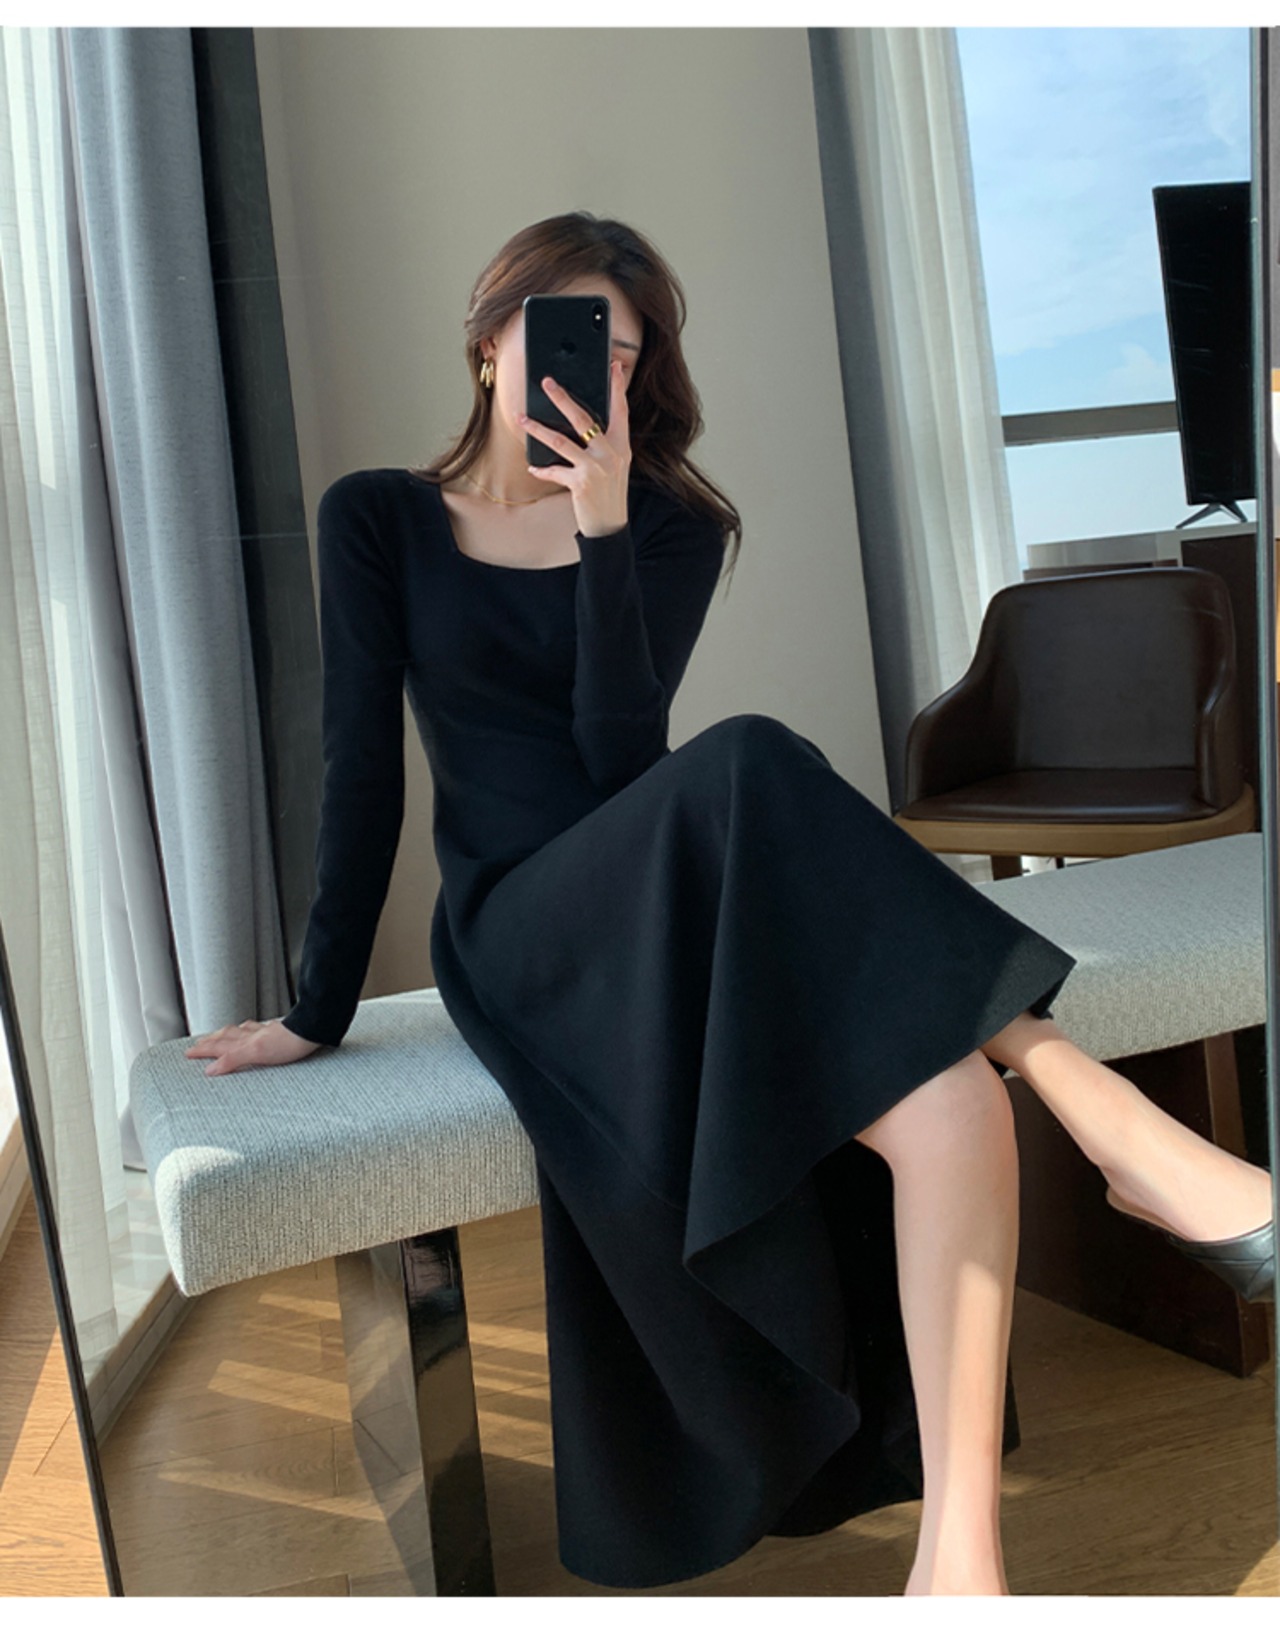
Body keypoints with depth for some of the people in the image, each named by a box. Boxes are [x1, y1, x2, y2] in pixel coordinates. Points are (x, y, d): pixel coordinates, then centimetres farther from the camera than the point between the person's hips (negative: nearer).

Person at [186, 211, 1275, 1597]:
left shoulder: (672, 525, 12)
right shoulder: (377, 520, 11)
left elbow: (620, 751, -4)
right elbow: (362, 765, 3)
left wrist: (605, 532, -15)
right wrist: (320, 1008, 0)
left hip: (684, 903, 3)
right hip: (522, 926, -2)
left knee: (945, 1095, -31)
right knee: (739, 774, -36)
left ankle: (960, 1541, -31)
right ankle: (1104, 1119, -35)